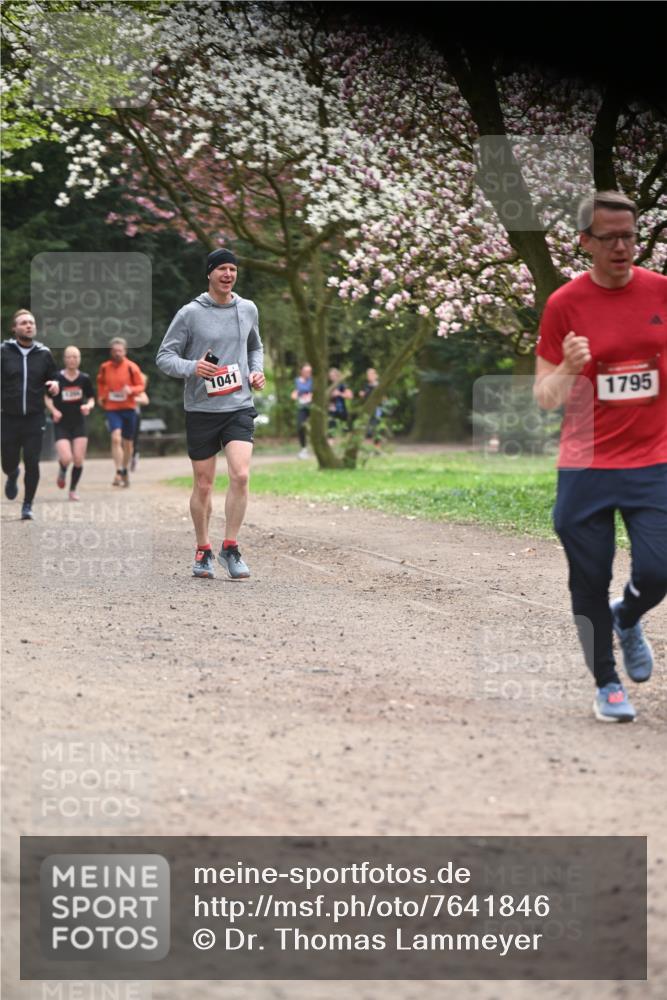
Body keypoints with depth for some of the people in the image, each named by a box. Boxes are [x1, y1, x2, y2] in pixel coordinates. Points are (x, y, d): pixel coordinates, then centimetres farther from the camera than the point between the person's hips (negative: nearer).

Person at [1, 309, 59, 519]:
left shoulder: (44, 354, 4)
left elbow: (54, 375, 15)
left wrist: (55, 385, -7)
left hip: (34, 418, 0)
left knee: (32, 463, -7)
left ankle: (28, 506, 9)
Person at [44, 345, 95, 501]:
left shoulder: (85, 379, 1)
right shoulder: (57, 378, -7)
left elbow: (91, 399, 10)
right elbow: (47, 398, 1)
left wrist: (88, 406, -12)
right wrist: (54, 410, -17)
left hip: (79, 424, 2)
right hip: (61, 424, -2)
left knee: (78, 460, -5)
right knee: (66, 459, -17)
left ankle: (73, 489, 17)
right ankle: (62, 471, 21)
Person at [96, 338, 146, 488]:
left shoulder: (131, 367, -5)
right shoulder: (105, 367, 1)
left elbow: (141, 385, -2)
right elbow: (101, 382, 21)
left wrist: (131, 390, -20)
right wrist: (101, 396, 10)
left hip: (128, 408, 1)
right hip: (112, 408, 0)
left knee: (127, 442, 11)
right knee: (116, 438, -20)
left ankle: (125, 471, 32)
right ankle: (119, 472, -22)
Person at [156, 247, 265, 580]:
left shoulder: (248, 309, 9)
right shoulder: (190, 313, -4)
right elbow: (164, 356, -2)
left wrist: (257, 371, 7)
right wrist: (192, 367, -20)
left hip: (239, 406, 2)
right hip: (201, 409, -2)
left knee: (240, 475, -16)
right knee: (203, 486, 5)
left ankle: (230, 548, -5)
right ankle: (203, 551, 22)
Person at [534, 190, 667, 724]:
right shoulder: (564, 304, -4)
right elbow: (545, 400, -3)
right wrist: (568, 368, -22)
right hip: (584, 469, -1)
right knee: (590, 584, 4)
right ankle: (607, 684, 23)